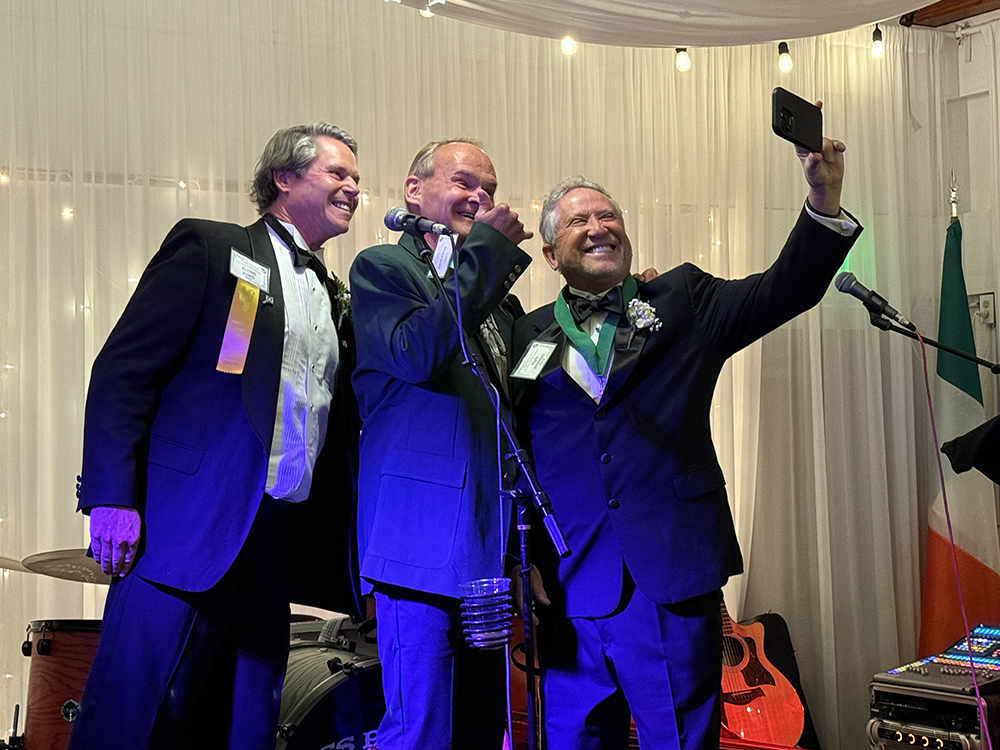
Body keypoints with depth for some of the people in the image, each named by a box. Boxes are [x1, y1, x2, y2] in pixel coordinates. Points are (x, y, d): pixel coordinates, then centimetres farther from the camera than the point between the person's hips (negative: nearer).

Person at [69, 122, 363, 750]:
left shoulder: (335, 300, 21)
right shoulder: (211, 248, 3)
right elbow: (122, 370, -5)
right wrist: (113, 497, -15)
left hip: (279, 549, 6)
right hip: (190, 531, -6)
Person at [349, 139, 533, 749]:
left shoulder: (499, 301, 22)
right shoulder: (382, 268, 2)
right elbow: (415, 353, -19)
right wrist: (486, 250, -13)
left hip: (491, 548, 7)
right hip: (426, 542, -7)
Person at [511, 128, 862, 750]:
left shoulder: (683, 302, 10)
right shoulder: (527, 336, 10)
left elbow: (784, 291, -2)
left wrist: (824, 198, -16)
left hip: (672, 582, 0)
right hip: (571, 591, 1)